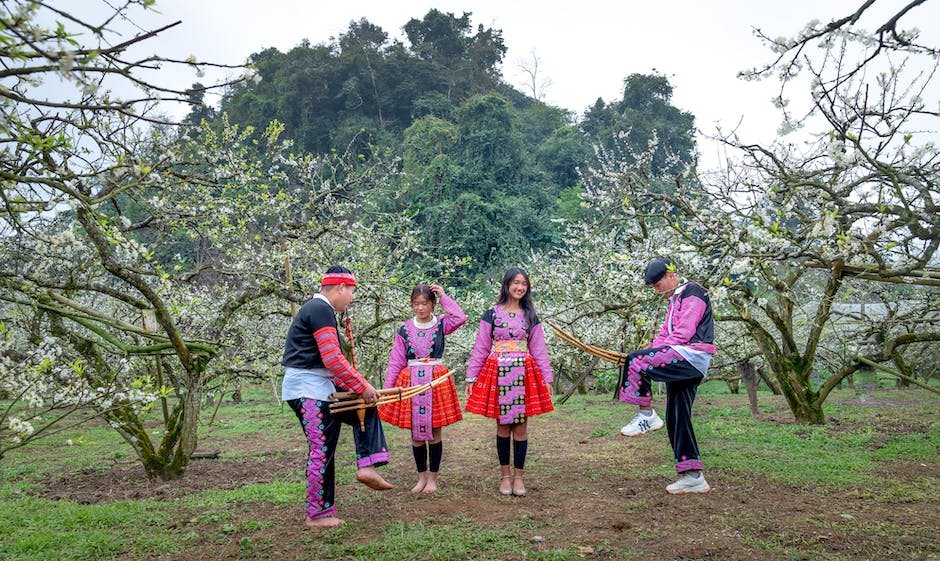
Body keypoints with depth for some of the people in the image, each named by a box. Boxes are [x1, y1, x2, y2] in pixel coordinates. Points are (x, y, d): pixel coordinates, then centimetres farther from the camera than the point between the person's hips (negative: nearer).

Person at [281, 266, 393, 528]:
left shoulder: (315, 309, 17)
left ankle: (366, 467, 9)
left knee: (366, 410, 15)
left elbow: (330, 360, 19)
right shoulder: (321, 310, -16)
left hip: (319, 388, 11)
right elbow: (334, 361, -23)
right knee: (322, 450, -3)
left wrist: (354, 387, 11)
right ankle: (317, 514, 8)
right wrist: (362, 387, -13)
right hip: (308, 391, -11)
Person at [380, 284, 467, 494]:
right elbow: (396, 361, 4)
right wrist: (387, 388, -1)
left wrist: (443, 296, -12)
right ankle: (422, 477, 24)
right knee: (416, 433, 7)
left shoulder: (441, 324, 0)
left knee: (434, 432, 5)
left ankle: (433, 478, 19)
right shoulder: (405, 329, 3)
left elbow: (460, 318, -21)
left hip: (436, 381, -1)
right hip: (411, 381, 1)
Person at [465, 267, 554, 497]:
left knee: (520, 426, 2)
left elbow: (539, 349, 10)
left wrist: (547, 378, 3)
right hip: (497, 374, -1)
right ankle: (505, 475, 16)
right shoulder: (491, 314, 4)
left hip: (524, 374, 1)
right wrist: (472, 377, -1)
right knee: (502, 426, 4)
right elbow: (480, 348, 3)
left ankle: (518, 476, 13)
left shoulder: (530, 316, 10)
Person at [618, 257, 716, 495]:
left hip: (692, 356, -10)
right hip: (682, 363, 10)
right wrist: (652, 352, 7)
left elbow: (683, 333, -14)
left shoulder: (692, 293, -4)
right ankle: (693, 477, 11)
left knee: (636, 360, -24)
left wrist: (649, 356, -11)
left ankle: (647, 415, -14)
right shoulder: (673, 301, 27)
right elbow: (665, 334, 25)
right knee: (677, 421, 8)